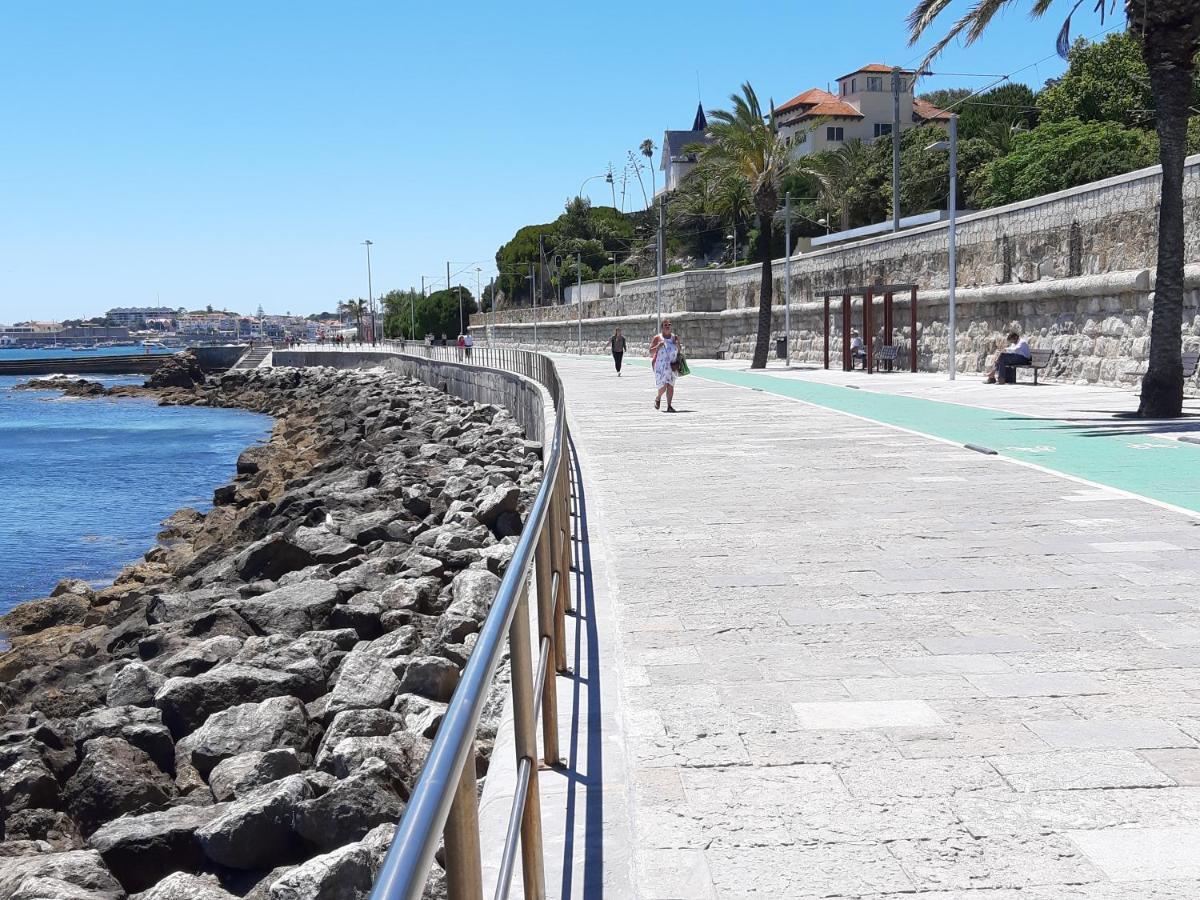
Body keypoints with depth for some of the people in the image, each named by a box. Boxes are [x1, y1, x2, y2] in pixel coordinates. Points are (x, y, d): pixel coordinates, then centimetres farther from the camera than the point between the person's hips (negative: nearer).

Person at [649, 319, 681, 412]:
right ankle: (658, 398, 22)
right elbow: (651, 352, -2)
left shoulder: (674, 338, 10)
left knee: (670, 385, -7)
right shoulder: (657, 338, 0)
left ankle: (669, 406, -4)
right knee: (663, 386, -9)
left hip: (671, 366, 3)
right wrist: (658, 346, -20)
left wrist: (678, 345, -5)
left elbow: (679, 351, 17)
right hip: (660, 365, -3)